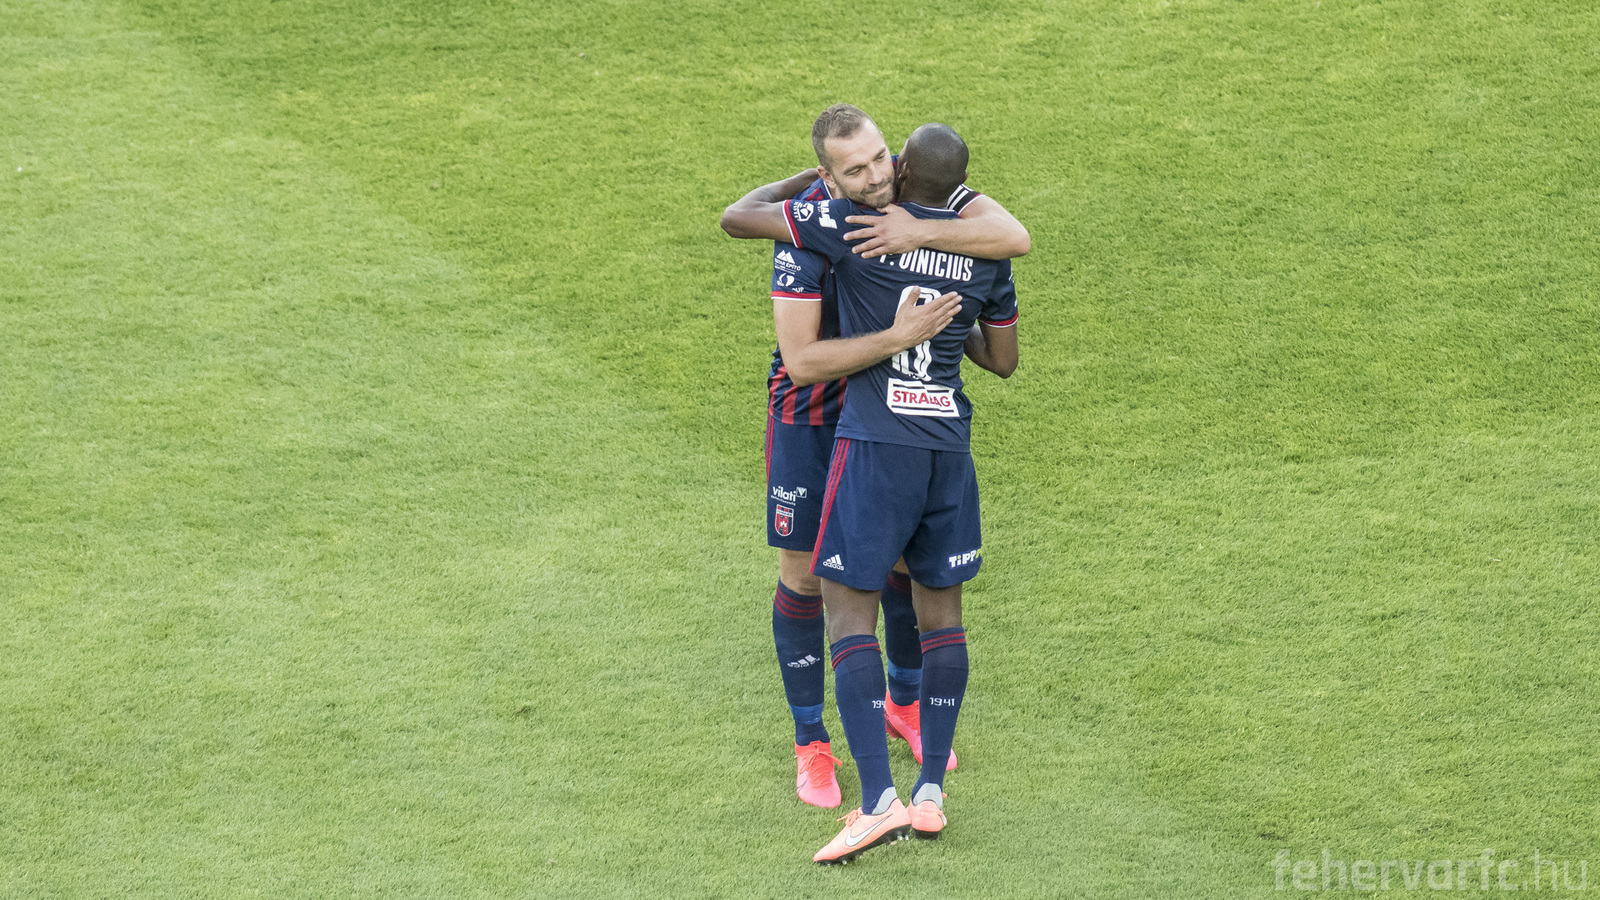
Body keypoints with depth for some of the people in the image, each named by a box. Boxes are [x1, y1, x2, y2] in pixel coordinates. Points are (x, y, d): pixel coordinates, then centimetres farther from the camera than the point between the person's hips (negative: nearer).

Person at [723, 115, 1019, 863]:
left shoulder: (856, 224, -9)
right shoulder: (983, 252, 6)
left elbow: (737, 217, -2)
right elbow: (1004, 360, 16)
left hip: (874, 442, -5)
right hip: (949, 444, 5)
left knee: (848, 607, -1)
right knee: (940, 607, 14)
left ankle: (879, 800, -11)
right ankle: (931, 793, 12)